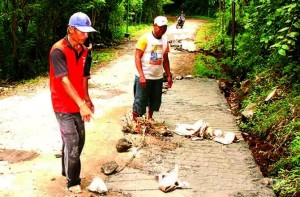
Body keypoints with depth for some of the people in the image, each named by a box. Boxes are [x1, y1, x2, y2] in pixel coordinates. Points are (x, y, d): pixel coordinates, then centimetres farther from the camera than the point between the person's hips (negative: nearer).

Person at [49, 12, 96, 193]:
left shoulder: (83, 50, 4)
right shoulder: (59, 50, -20)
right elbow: (64, 80, -29)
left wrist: (87, 99, 14)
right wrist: (81, 105, -36)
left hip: (78, 105, 7)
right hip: (64, 106, -7)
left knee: (79, 141, 17)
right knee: (72, 144, -4)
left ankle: (68, 171, 37)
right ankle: (73, 182, 12)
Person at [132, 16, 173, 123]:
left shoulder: (165, 41, 7)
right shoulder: (145, 38, -11)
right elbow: (137, 57, -13)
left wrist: (169, 76, 11)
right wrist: (141, 76, -20)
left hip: (158, 77, 6)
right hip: (144, 77, -5)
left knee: (155, 100, 14)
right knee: (140, 99, 1)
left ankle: (150, 117, 34)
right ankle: (134, 120, 16)